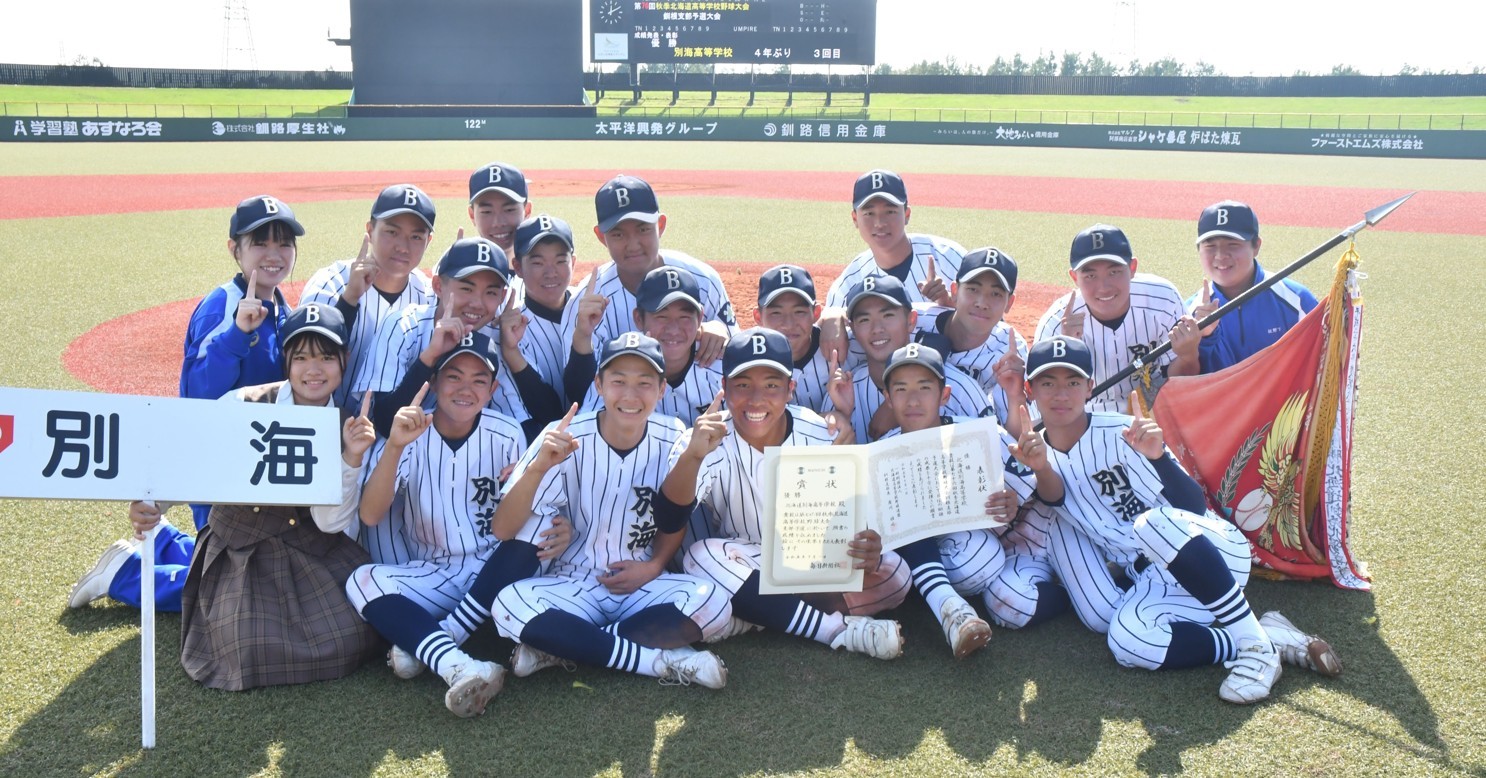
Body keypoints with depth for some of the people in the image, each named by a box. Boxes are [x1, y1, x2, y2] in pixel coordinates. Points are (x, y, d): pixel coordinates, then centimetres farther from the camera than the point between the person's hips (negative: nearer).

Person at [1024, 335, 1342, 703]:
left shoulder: (1121, 433, -12)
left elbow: (1195, 508, -18)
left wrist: (1158, 456, -36)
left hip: (1218, 549, -4)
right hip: (1155, 579, 4)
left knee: (1154, 524, -38)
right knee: (1126, 642, -30)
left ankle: (1256, 643, -26)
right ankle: (1273, 636, -16)